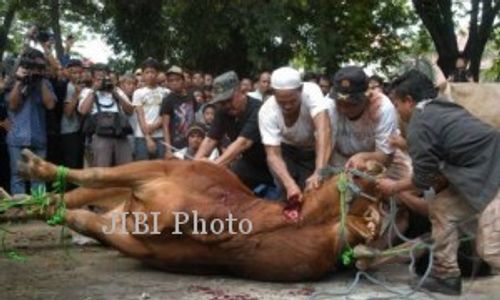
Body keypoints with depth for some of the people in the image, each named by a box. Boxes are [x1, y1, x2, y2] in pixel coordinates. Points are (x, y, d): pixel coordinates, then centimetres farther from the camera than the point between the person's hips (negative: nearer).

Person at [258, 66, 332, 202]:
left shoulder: (311, 92, -34)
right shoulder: (267, 112, -29)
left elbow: (324, 129, -47)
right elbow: (273, 154, -32)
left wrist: (319, 172, -58)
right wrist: (289, 184, -50)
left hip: (315, 148, -1)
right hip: (289, 149, 1)